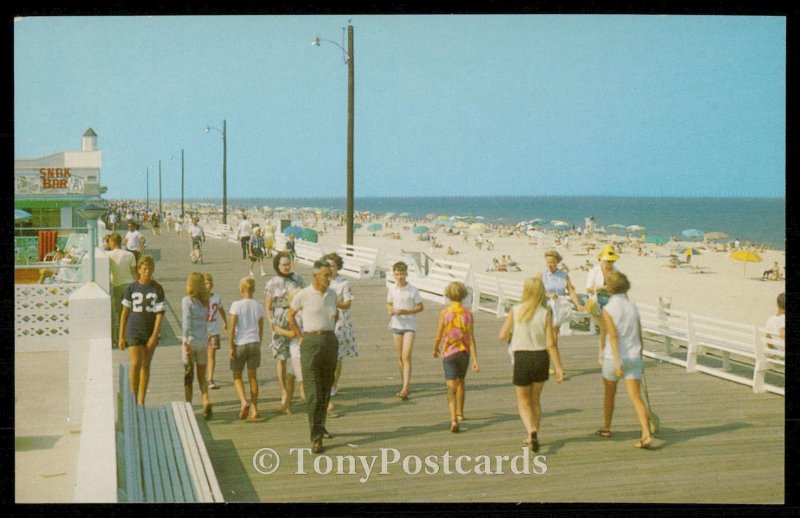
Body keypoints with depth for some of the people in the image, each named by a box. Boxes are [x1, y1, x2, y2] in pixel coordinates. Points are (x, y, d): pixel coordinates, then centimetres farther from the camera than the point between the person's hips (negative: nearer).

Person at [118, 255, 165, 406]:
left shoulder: (157, 289, -2)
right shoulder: (131, 288, -1)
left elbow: (160, 313, -5)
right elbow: (125, 312, 5)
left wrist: (155, 336, -14)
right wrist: (121, 336, 3)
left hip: (150, 332, 1)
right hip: (134, 331, -1)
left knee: (146, 366, 7)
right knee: (135, 364, -12)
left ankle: (141, 402, 16)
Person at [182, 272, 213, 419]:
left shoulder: (187, 301, -9)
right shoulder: (205, 301, 5)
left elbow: (186, 323, -15)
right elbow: (206, 320, 9)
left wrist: (185, 341, -15)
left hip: (190, 341, -4)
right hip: (203, 341, 4)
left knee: (188, 375, 8)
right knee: (202, 375, 10)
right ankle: (206, 400, -12)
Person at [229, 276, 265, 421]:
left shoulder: (237, 305, -9)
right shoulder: (259, 306, 2)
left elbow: (232, 328, -12)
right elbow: (261, 329, 9)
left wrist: (231, 347, -7)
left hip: (239, 344, -3)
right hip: (254, 343, 3)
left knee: (237, 376, 10)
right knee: (253, 377, 9)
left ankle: (244, 402, -12)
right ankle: (254, 409, 8)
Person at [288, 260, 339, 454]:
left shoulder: (332, 294, 7)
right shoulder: (303, 295, -8)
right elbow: (290, 315, 6)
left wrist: (330, 332, 14)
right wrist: (301, 337, 3)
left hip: (331, 341, 5)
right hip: (311, 342, -5)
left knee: (326, 389, 13)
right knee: (313, 392, -7)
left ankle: (320, 427, 29)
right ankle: (316, 437, -7)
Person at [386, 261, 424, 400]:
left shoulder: (412, 290, -9)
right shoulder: (392, 289, 4)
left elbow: (420, 307, -4)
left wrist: (406, 311, -18)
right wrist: (390, 310, -7)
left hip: (409, 325, -5)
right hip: (396, 325, 5)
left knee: (406, 357, -14)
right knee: (400, 357, 11)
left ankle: (405, 390, -19)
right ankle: (404, 386, 25)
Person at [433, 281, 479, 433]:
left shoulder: (444, 313, -9)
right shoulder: (467, 314, -4)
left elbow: (439, 336, -5)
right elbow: (471, 338, -7)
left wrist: (435, 349, 16)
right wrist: (475, 360, -7)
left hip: (449, 353, -3)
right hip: (464, 352, 3)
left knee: (451, 388, -7)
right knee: (460, 382, 25)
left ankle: (453, 419, -24)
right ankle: (460, 413, 40)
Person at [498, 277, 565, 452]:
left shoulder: (515, 311, -8)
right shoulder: (545, 313, -8)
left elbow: (502, 335, -3)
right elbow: (551, 343, -11)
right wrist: (558, 367, -8)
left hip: (521, 358, -2)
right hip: (541, 358, 2)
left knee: (523, 401, 10)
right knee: (535, 399, 20)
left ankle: (531, 430, -16)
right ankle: (532, 437, 24)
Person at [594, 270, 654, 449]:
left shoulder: (607, 310, -11)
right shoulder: (633, 307, 6)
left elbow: (613, 337, -19)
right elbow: (639, 336, 11)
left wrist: (617, 363, -22)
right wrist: (639, 360, 22)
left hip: (613, 359, -3)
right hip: (634, 358, 3)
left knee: (609, 393, 19)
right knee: (636, 397, -3)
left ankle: (606, 428, 36)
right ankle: (646, 435, -18)